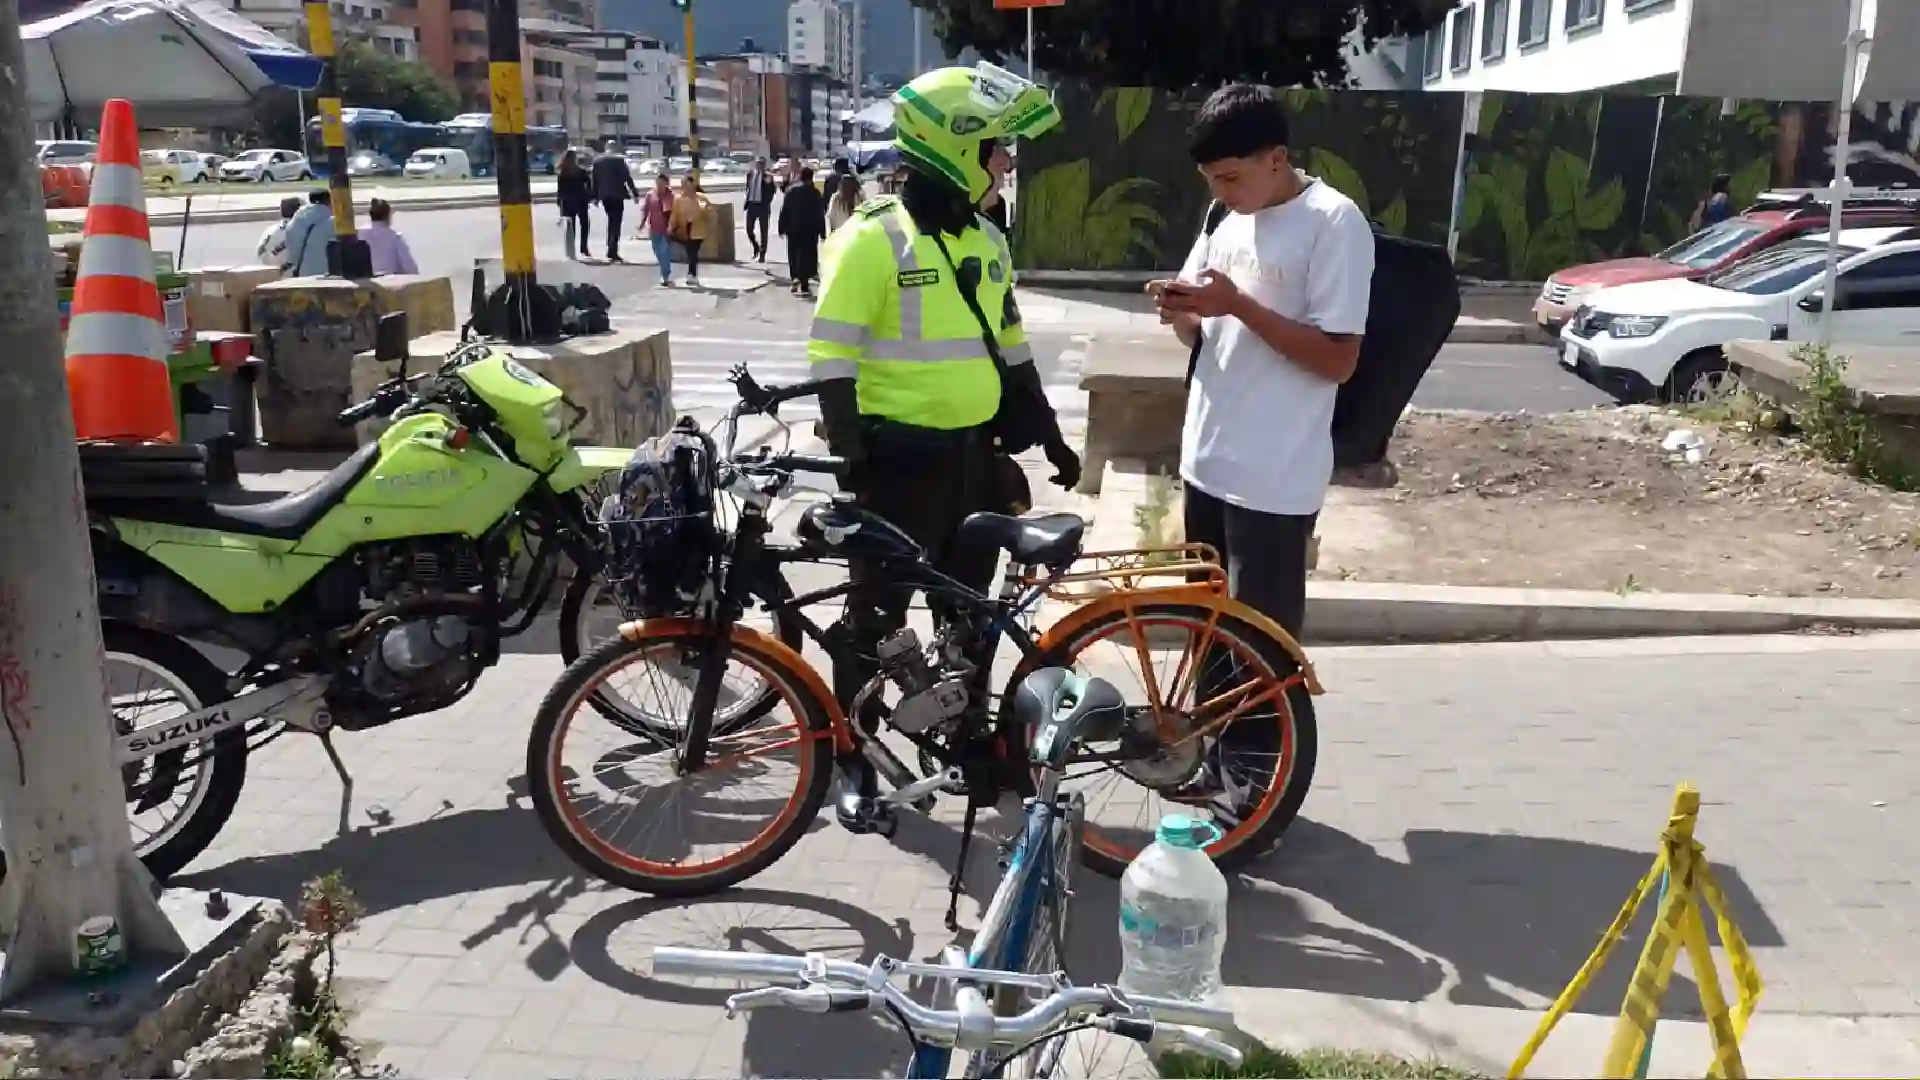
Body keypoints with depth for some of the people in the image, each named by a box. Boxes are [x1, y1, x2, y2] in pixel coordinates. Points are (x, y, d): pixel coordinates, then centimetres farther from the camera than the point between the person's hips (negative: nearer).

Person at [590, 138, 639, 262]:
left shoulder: (597, 160, 7)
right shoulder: (620, 159, -7)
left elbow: (595, 180, 9)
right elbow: (627, 177, -8)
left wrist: (595, 196, 15)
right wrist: (635, 193, -3)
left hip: (604, 195, 5)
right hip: (617, 194, -5)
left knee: (611, 220, 19)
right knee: (616, 222, -4)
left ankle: (611, 250, 20)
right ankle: (612, 252, -11)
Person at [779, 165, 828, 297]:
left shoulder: (790, 190, 4)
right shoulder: (814, 193, -6)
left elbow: (784, 211, 4)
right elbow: (820, 214, -6)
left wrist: (782, 228, 9)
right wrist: (822, 232, -2)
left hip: (793, 229, 3)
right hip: (809, 229, -3)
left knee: (794, 255, 15)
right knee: (807, 256, -3)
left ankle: (796, 279, 16)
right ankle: (804, 286, -7)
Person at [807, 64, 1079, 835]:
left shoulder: (987, 241, 10)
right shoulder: (873, 239, -14)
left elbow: (1009, 348, 18)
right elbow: (832, 354, -16)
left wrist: (1049, 436, 18)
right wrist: (852, 453, -20)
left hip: (976, 452, 7)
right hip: (903, 456, -7)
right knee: (878, 612, 3)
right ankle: (852, 760, 17)